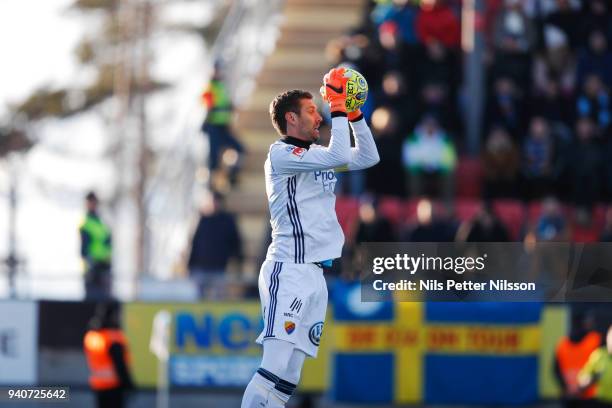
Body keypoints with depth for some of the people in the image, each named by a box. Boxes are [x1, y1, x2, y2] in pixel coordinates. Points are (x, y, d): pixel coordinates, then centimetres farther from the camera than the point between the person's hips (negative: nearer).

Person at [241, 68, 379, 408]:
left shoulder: (314, 154, 19)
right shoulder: (281, 154, -7)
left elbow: (368, 157, 25)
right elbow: (339, 156, -18)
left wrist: (354, 114, 14)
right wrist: (337, 106, -9)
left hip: (315, 275, 9)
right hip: (290, 271, -9)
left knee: (287, 379, 2)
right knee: (276, 368, -20)